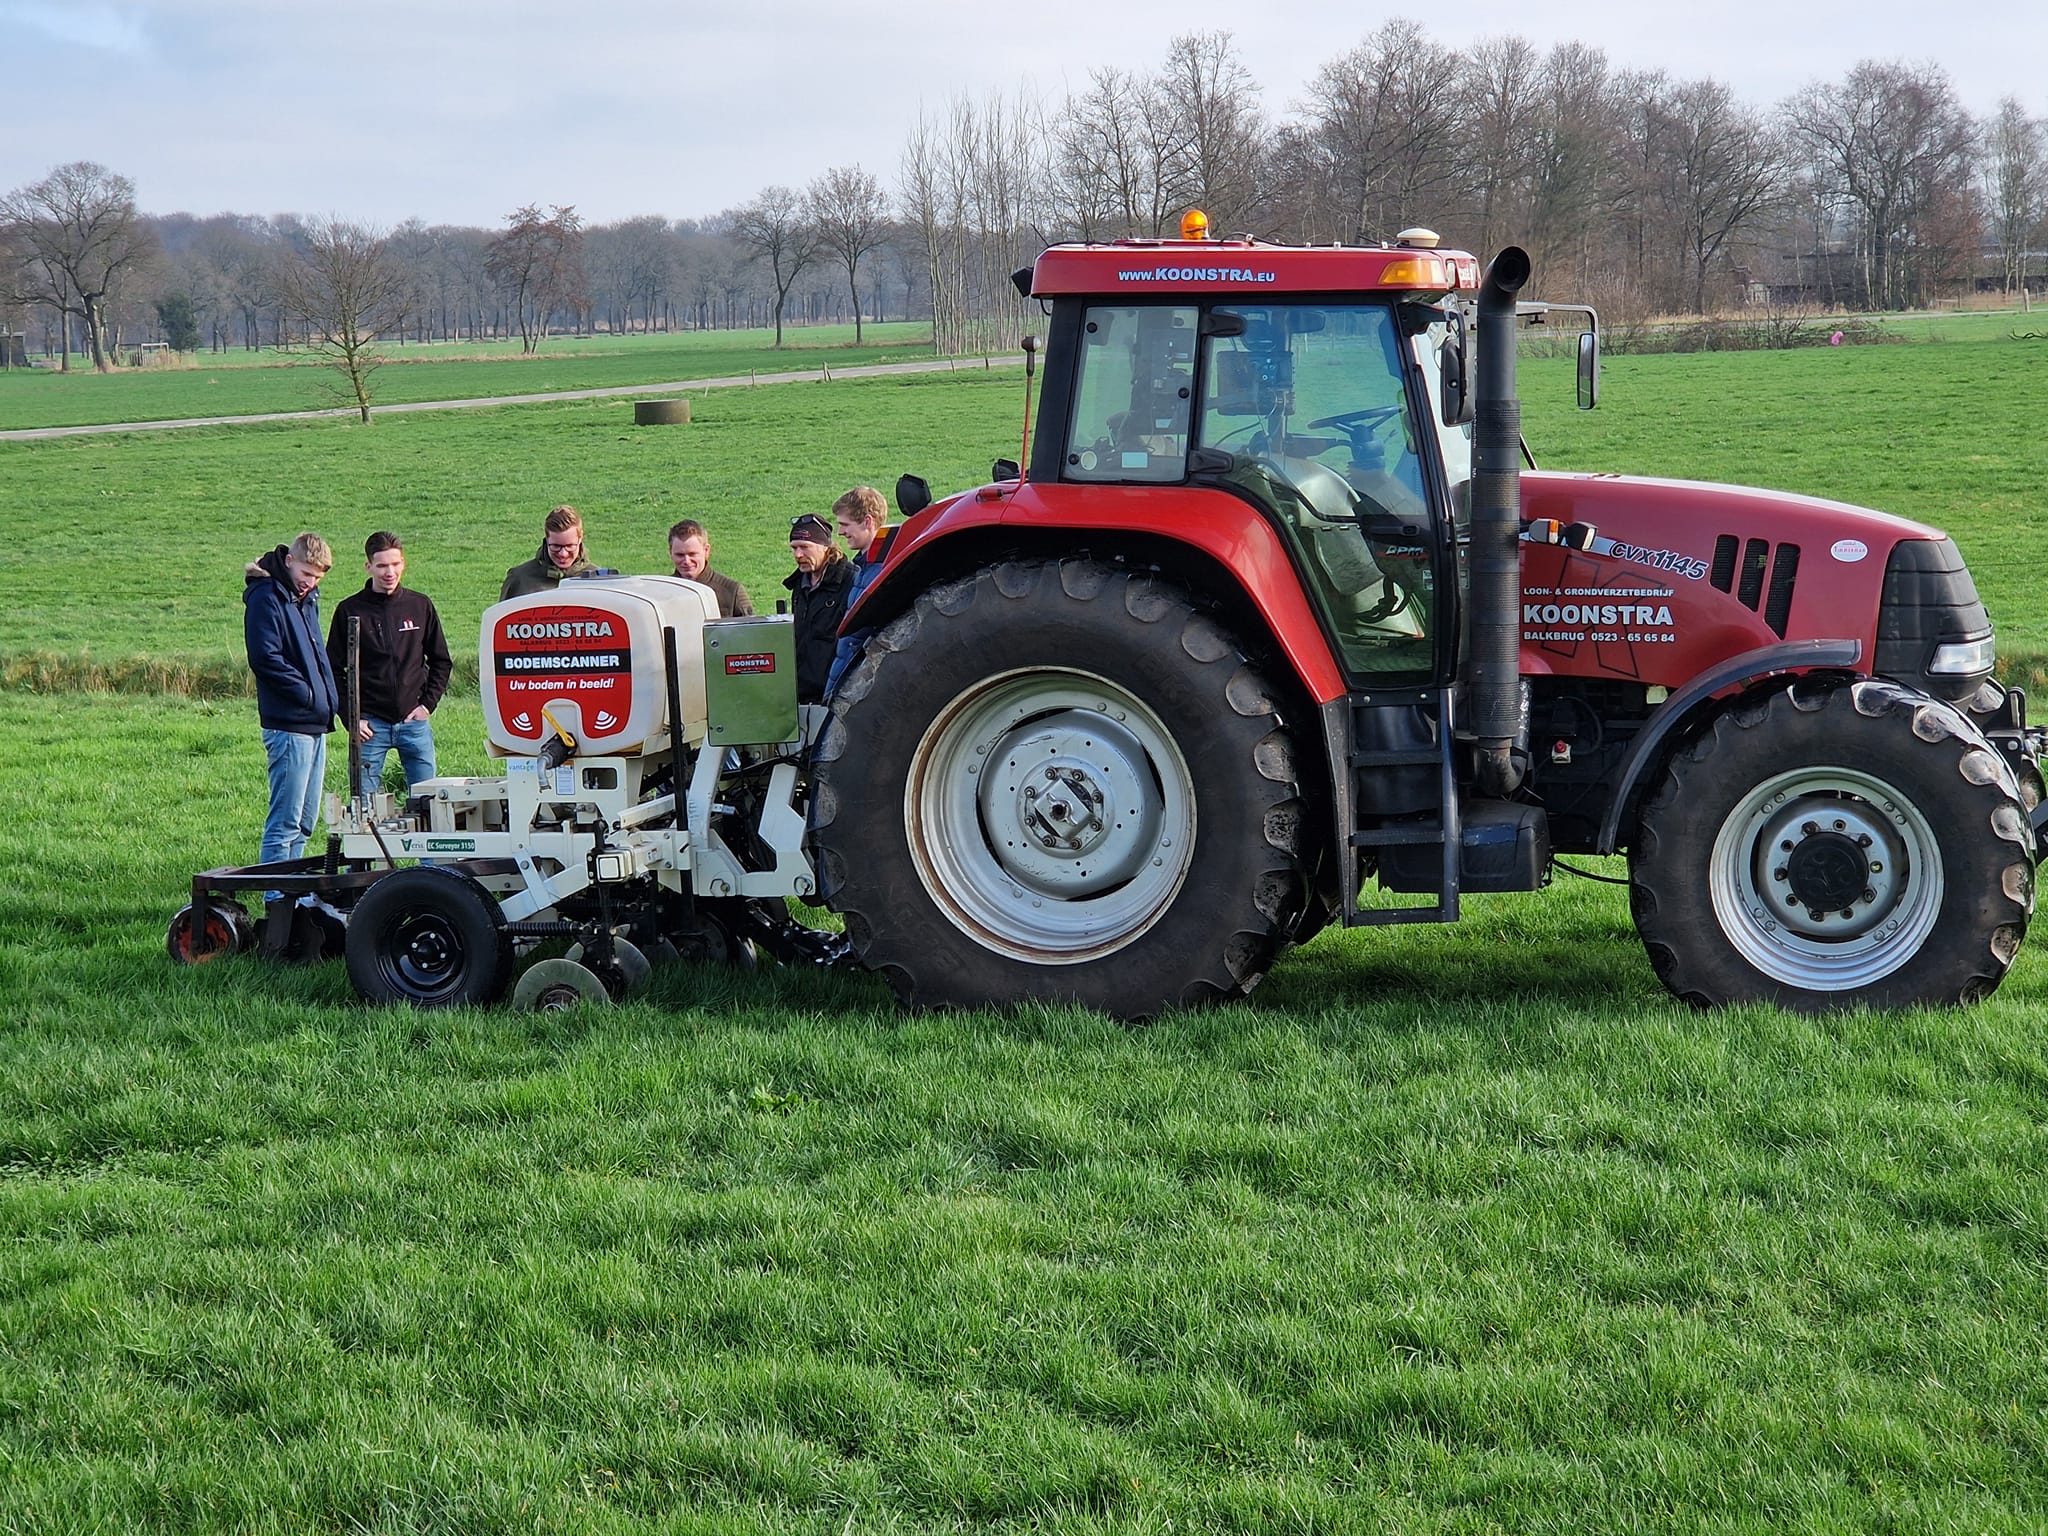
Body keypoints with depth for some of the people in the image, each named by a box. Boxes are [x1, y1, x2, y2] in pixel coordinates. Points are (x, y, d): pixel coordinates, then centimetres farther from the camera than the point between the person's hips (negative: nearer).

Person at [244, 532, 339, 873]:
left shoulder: (307, 600, 17)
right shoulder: (266, 598, -10)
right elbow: (265, 658, -19)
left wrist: (329, 696, 10)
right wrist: (306, 693, -14)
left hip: (315, 723, 9)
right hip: (289, 726, -9)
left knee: (305, 821, 13)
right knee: (286, 822, -7)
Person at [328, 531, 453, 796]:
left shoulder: (420, 606, 7)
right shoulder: (350, 611, 1)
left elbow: (441, 661, 14)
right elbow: (334, 671, 3)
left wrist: (427, 704, 1)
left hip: (414, 722, 2)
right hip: (370, 724, -2)